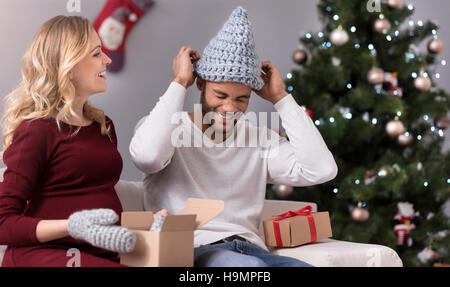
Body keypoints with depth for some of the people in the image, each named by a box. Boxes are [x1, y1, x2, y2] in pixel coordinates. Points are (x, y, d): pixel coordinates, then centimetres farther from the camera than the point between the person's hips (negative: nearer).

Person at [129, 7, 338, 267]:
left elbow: (322, 169, 2)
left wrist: (281, 98, 7)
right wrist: (179, 83, -7)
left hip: (252, 251, 5)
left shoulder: (261, 140, 16)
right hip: (192, 250, -4)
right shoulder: (170, 128, 6)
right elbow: (147, 154, -20)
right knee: (251, 267, -38)